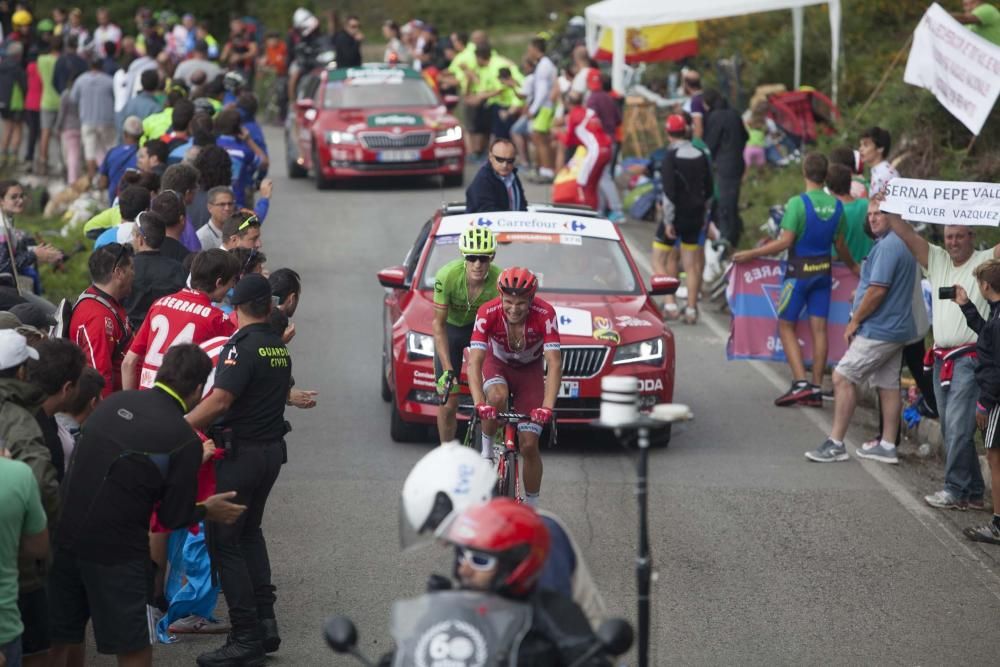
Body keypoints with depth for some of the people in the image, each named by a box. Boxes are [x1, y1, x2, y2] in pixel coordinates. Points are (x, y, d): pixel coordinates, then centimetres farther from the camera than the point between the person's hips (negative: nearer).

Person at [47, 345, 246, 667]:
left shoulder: (113, 402, 2)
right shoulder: (185, 441, -11)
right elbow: (173, 517, -5)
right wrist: (207, 510, 17)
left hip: (64, 539, 5)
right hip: (117, 553, -5)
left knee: (60, 641, 18)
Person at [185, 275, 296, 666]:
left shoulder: (242, 346, -16)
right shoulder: (280, 347, 11)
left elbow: (219, 401, -26)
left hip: (241, 453, -9)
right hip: (272, 449, 9)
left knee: (225, 542, -4)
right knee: (249, 532, 22)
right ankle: (265, 622, 17)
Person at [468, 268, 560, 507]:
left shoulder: (545, 315, -32)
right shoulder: (487, 313, -32)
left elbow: (554, 363, -37)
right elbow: (474, 361, -37)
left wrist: (547, 407, -50)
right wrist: (479, 403, -52)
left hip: (530, 369, 0)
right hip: (497, 363, 0)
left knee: (529, 445, -6)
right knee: (497, 397, -37)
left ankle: (532, 507, 11)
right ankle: (487, 447, -9)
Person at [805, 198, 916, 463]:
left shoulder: (887, 247, -19)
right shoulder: (904, 244, 14)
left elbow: (877, 290, -22)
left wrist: (855, 320, -13)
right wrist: (860, 304, 20)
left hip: (878, 330, -10)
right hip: (897, 328, 10)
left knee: (842, 377, -7)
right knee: (888, 384, 12)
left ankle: (835, 444, -7)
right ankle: (887, 446, 16)